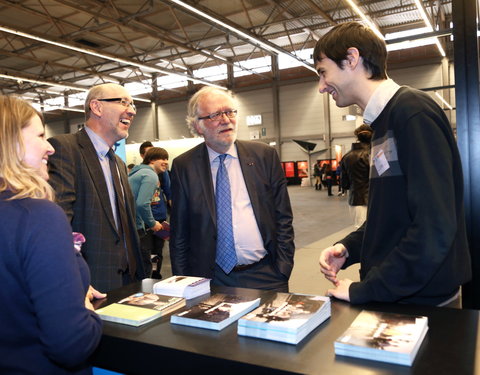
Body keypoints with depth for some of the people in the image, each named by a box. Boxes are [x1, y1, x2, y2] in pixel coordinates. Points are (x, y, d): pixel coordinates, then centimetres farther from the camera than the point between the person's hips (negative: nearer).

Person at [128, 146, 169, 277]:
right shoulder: (151, 175, -10)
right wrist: (152, 223, -8)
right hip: (136, 227, -10)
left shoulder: (138, 171, 19)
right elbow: (142, 204, -23)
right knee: (144, 269, 1)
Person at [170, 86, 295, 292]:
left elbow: (283, 219, 2)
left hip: (265, 276, 1)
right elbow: (179, 233, 3)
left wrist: (282, 270, -3)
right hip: (211, 279, 0)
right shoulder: (183, 166, -1)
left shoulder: (265, 155, 0)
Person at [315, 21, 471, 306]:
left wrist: (362, 291, -18)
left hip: (422, 301, -8)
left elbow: (434, 230, -25)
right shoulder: (384, 120, 8)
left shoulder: (414, 112, -18)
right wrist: (348, 248, 0)